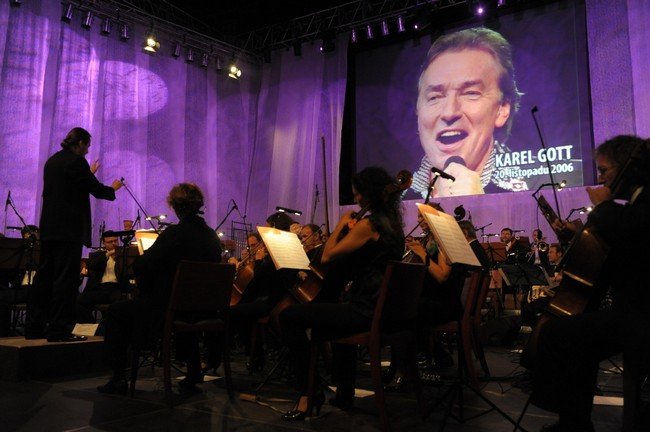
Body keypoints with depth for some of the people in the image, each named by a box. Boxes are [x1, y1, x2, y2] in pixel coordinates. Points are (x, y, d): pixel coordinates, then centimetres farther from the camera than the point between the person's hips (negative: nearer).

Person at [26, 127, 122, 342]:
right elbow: (96, 190, -8)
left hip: (49, 228, 9)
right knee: (66, 278, -5)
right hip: (69, 228, -9)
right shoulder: (77, 161, -10)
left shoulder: (52, 161, 16)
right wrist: (113, 189, 12)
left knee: (44, 276, 11)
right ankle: (59, 329, -4)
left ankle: (34, 327, 16)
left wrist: (89, 174, 35)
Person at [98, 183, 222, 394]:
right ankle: (193, 371, 41)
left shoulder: (174, 233, -18)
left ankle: (118, 378, 11)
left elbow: (140, 266, -20)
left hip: (167, 310, -7)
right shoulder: (212, 236, 1)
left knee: (115, 312, 13)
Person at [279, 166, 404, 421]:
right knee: (337, 309, 40)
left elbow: (327, 256, -11)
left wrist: (341, 225, 0)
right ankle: (344, 394, 43)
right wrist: (351, 229, 20)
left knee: (289, 316, -8)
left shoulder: (368, 223, -15)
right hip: (384, 308, 10)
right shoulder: (392, 223, 12)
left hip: (365, 311, -10)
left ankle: (309, 393, -1)